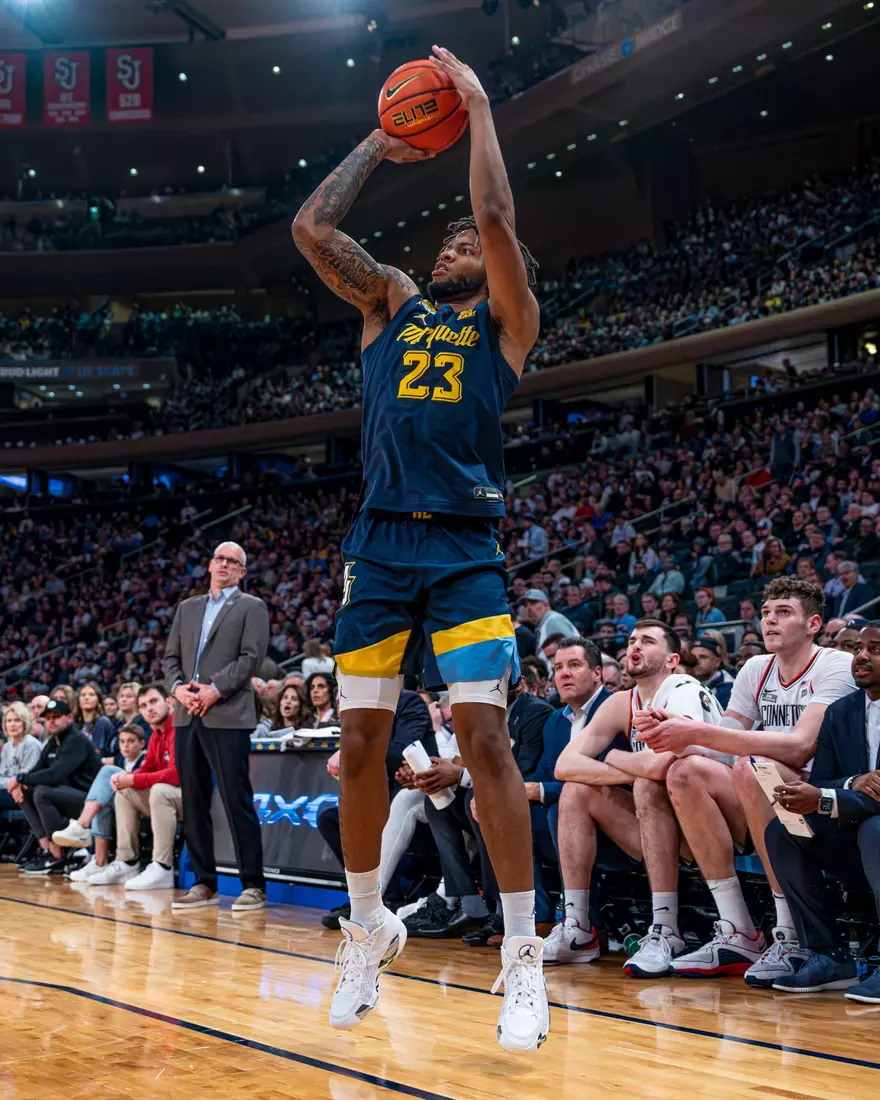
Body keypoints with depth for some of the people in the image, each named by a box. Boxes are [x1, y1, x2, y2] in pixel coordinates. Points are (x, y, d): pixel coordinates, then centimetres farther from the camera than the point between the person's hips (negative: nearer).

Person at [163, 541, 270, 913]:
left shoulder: (252, 607, 6)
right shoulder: (187, 608, 21)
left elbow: (251, 658, -6)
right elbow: (170, 657, 16)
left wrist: (215, 690, -14)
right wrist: (177, 687, -4)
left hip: (228, 716, -6)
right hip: (187, 716, 6)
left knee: (237, 801, -8)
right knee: (193, 803, 6)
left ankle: (253, 886, -4)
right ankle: (204, 884, 13)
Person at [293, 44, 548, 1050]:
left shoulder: (505, 320, 9)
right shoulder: (391, 304, 19)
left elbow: (497, 221, -7)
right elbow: (312, 227, 8)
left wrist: (478, 109, 3)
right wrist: (380, 145, 16)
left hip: (464, 548, -3)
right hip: (379, 543, 4)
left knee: (484, 739, -11)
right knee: (360, 746, 3)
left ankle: (522, 955, -3)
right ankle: (368, 928, 21)